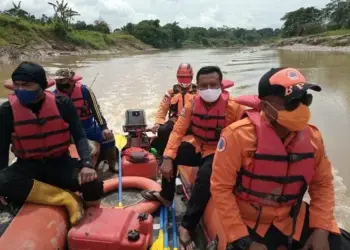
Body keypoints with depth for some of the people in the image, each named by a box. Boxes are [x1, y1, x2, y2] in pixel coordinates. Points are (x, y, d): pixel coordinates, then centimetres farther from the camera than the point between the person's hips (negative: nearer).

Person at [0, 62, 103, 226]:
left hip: (59, 162, -1)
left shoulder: (62, 104, -9)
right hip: (28, 166, 1)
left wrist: (86, 164, -25)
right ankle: (68, 200, -25)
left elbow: (79, 137, -8)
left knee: (93, 184, -28)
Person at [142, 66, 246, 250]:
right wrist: (167, 158, -21)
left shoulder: (232, 107, -20)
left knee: (205, 175, -34)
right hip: (198, 147, 5)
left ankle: (186, 227, -22)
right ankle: (166, 196, 12)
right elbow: (178, 131, -10)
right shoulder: (192, 104, -7)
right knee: (171, 155, -13)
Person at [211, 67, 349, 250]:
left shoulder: (312, 136, -6)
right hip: (249, 222, -4)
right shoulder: (240, 135, -23)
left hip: (293, 219, 5)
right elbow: (220, 188, -18)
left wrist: (320, 229, -4)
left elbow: (322, 184, 6)